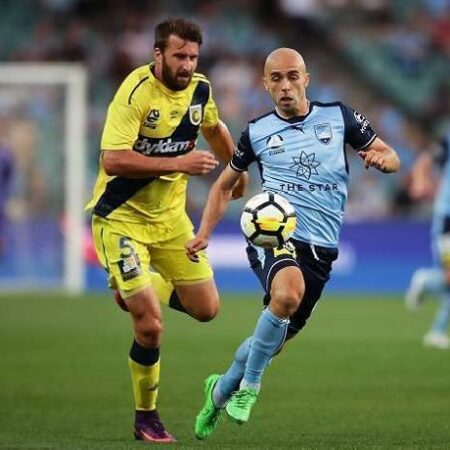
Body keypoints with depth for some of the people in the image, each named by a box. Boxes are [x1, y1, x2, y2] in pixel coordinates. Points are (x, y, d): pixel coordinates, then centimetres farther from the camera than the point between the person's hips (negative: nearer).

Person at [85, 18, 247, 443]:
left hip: (170, 214, 6)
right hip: (120, 217, -6)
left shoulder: (199, 89, -1)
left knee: (206, 309, 5)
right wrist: (177, 163, -33)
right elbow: (112, 160, -31)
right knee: (150, 326, -13)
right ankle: (146, 419, 7)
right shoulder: (135, 93, -22)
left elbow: (214, 127, 23)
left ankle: (142, 289, 33)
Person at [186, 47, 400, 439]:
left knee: (275, 340, 11)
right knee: (288, 294, -36)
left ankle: (221, 390, 40)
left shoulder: (338, 117, 6)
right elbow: (225, 184, 20)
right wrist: (204, 233, 8)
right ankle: (249, 385, -18)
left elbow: (391, 158, 10)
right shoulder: (257, 132, 6)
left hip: (320, 249, 3)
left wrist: (381, 158, -15)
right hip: (272, 234, -3)